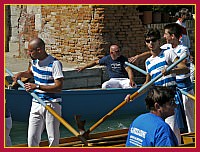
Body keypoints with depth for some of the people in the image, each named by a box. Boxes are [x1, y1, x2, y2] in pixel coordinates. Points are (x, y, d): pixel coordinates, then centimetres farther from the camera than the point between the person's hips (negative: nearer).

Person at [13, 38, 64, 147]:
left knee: (53, 139, 3)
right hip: (36, 104, 6)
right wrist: (21, 74, 9)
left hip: (52, 105, -6)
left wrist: (37, 86, -25)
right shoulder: (34, 61, 7)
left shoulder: (55, 64, -16)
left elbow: (59, 87, -21)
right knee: (32, 139, 4)